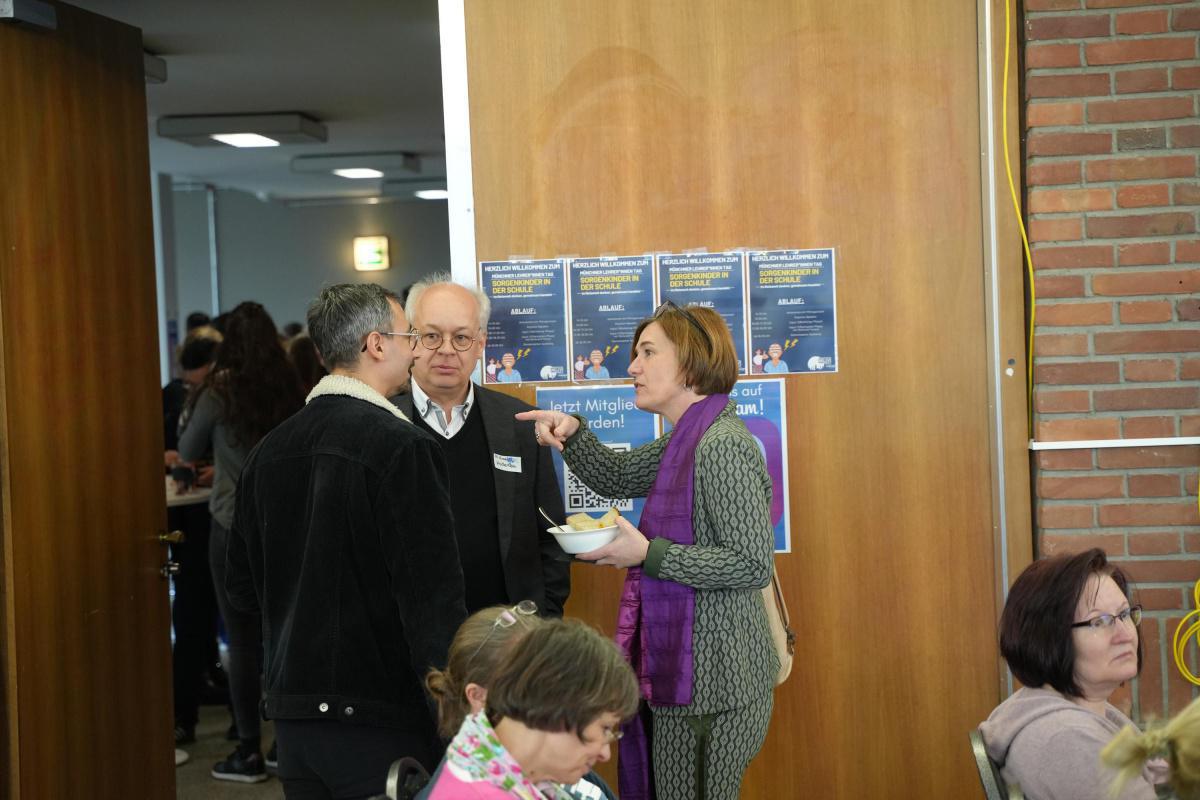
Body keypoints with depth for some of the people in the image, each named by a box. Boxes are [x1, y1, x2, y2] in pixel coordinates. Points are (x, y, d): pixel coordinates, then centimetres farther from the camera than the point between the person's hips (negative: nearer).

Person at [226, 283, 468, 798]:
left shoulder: (269, 451, 5)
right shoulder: (401, 446, -16)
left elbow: (243, 589, 13)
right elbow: (434, 596, -19)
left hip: (292, 716, 7)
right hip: (379, 718, -7)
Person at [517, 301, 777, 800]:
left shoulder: (723, 444, -19)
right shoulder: (688, 439, 10)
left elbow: (753, 565, -22)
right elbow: (615, 478, 23)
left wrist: (650, 554, -21)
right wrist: (573, 432, 5)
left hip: (711, 680, -10)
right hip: (681, 666, 10)